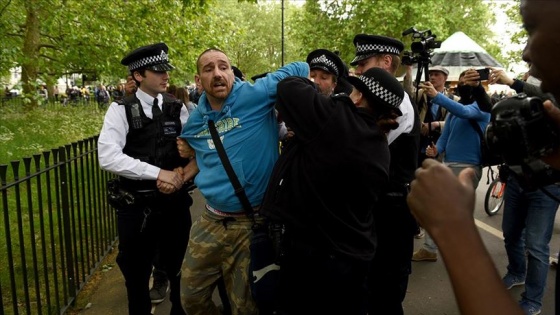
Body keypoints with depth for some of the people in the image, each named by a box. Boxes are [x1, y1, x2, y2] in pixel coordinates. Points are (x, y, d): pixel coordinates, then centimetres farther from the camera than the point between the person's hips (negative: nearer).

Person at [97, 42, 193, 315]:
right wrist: (159, 173, -22)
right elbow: (108, 157, -17)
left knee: (180, 270, 17)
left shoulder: (177, 109, 3)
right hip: (137, 205, -2)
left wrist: (181, 173, -16)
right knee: (137, 274, 15)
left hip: (175, 202, 3)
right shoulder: (121, 110, -6)